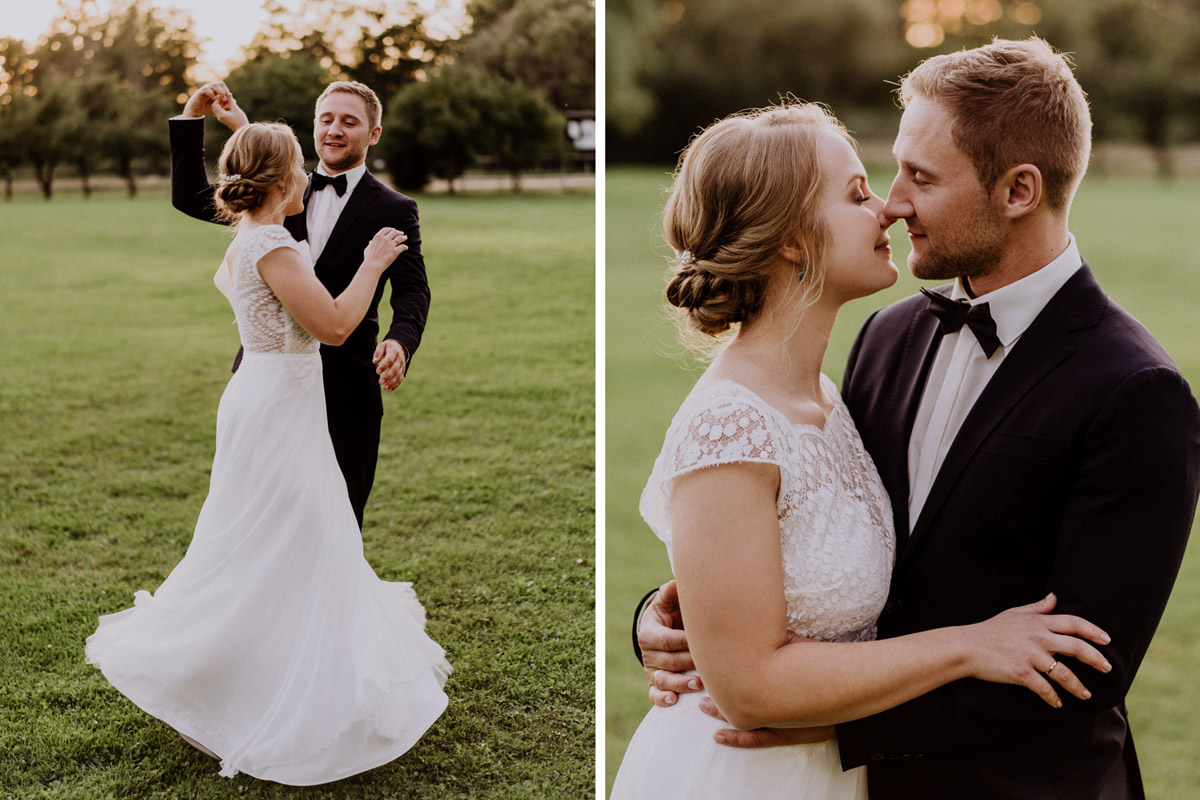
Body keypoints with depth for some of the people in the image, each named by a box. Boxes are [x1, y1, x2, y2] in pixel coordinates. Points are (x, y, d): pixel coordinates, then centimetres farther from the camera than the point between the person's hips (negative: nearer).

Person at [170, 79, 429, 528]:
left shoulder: (393, 211, 1)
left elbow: (412, 291, -10)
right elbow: (190, 199, 13)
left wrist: (400, 341, -32)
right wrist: (192, 117, 2)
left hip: (344, 396, -3)